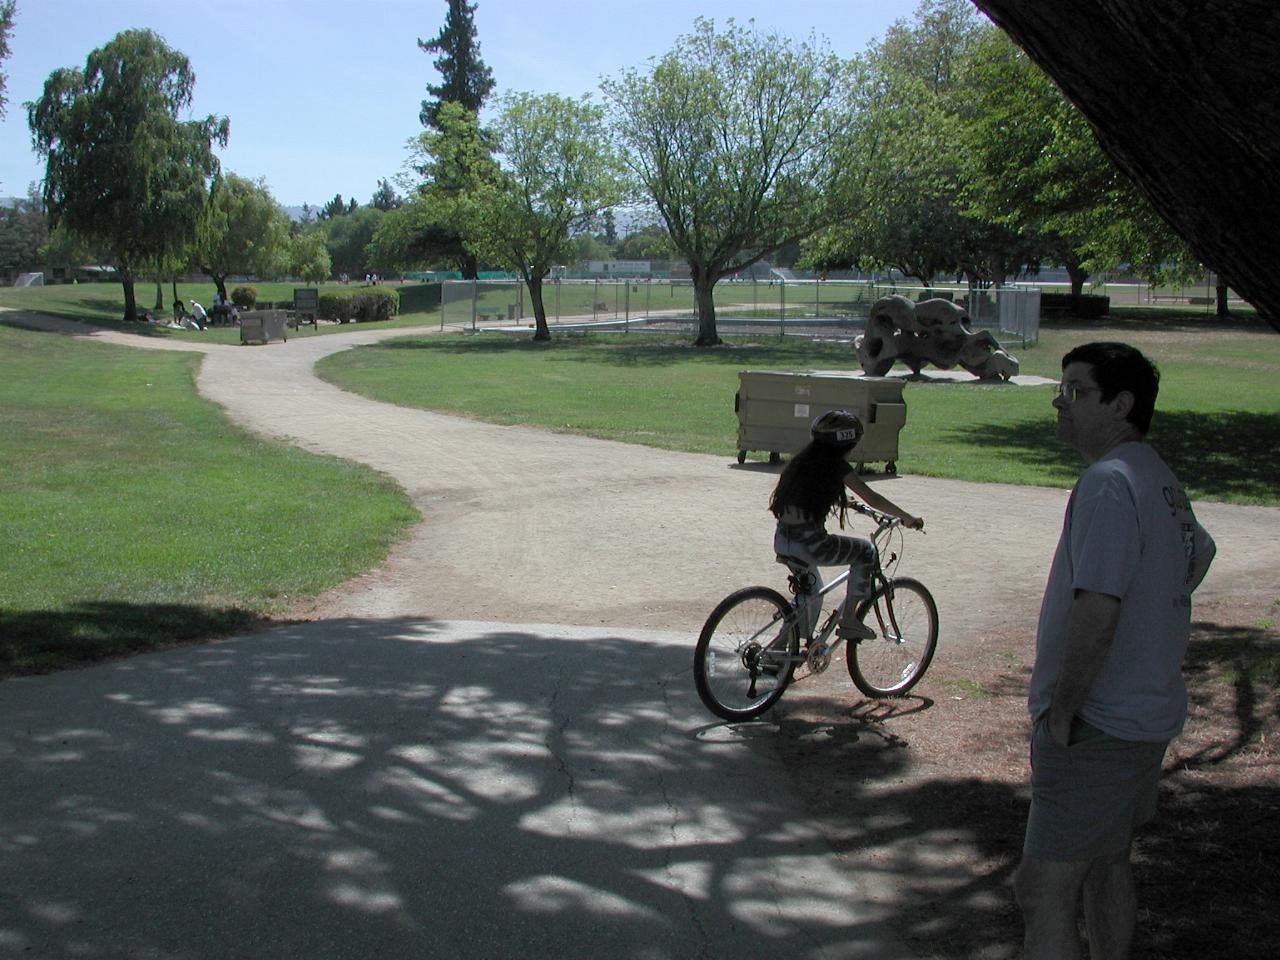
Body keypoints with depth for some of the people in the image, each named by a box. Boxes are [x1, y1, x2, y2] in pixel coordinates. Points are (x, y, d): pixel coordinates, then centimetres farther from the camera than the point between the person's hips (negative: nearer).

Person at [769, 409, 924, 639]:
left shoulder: (802, 461, 16)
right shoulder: (836, 466, -4)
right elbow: (873, 500, -2)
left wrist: (842, 501, 48)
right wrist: (909, 518, 9)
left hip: (782, 542, 8)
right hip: (809, 543, -7)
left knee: (812, 594, 30)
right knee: (866, 551, 15)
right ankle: (849, 620, 14)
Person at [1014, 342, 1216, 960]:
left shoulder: (1108, 484, -20)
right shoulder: (1162, 480, 11)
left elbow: (1096, 611, -27)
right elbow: (1199, 552, 29)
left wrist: (1061, 707, -19)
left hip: (1096, 726, -10)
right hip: (1150, 713, 10)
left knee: (1043, 889, -8)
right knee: (1106, 866, 23)